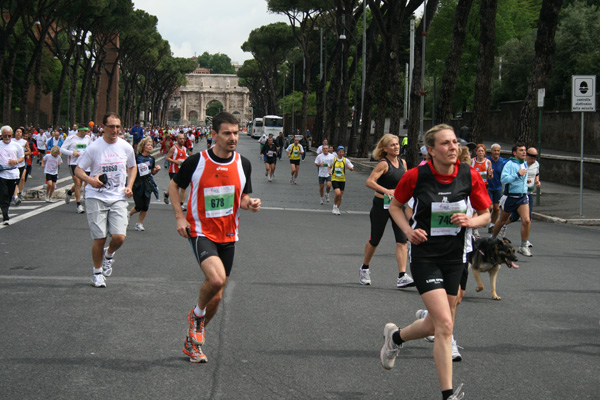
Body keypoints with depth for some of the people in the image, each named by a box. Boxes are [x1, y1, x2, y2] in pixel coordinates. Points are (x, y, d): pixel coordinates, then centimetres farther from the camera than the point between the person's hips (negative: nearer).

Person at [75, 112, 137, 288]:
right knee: (99, 238, -2)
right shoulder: (94, 148, -6)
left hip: (118, 198, 2)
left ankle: (109, 255, 24)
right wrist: (90, 180, -20)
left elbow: (132, 168, 20)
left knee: (119, 237, -11)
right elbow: (78, 170, 0)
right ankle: (97, 272, 20)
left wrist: (129, 186, 5)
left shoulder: (126, 147, 3)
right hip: (96, 198, -2)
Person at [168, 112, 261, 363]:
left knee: (216, 297, 8)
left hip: (228, 236, 5)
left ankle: (192, 341, 30)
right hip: (201, 232, -4)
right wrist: (180, 217, -5)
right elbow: (174, 186, 6)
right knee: (216, 279, -28)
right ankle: (197, 314, 3)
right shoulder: (196, 161, -9)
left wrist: (250, 204, -9)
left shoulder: (243, 164, 1)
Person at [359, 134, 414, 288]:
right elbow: (369, 182, -25)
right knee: (375, 240, 9)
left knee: (402, 240, -9)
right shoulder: (384, 164, -14)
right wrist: (386, 191, -36)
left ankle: (402, 276, -13)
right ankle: (364, 269, 33)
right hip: (381, 204, -5)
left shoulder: (402, 162, 6)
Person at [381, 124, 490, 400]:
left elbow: (486, 214, 6)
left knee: (436, 326, 13)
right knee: (444, 324, -17)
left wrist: (470, 221, -15)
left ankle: (395, 336, 44)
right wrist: (408, 230, -10)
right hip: (424, 256, -4)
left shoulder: (470, 176, -6)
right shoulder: (416, 176, -12)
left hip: (454, 258, 4)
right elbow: (395, 205, 6)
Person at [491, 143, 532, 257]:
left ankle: (523, 246, -6)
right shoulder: (510, 164, -12)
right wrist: (518, 174, -25)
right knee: (502, 221, 12)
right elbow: (503, 179, -25)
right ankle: (492, 238, 37)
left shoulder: (525, 164, 11)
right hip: (510, 197, -4)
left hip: (523, 197, 4)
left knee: (526, 220, -14)